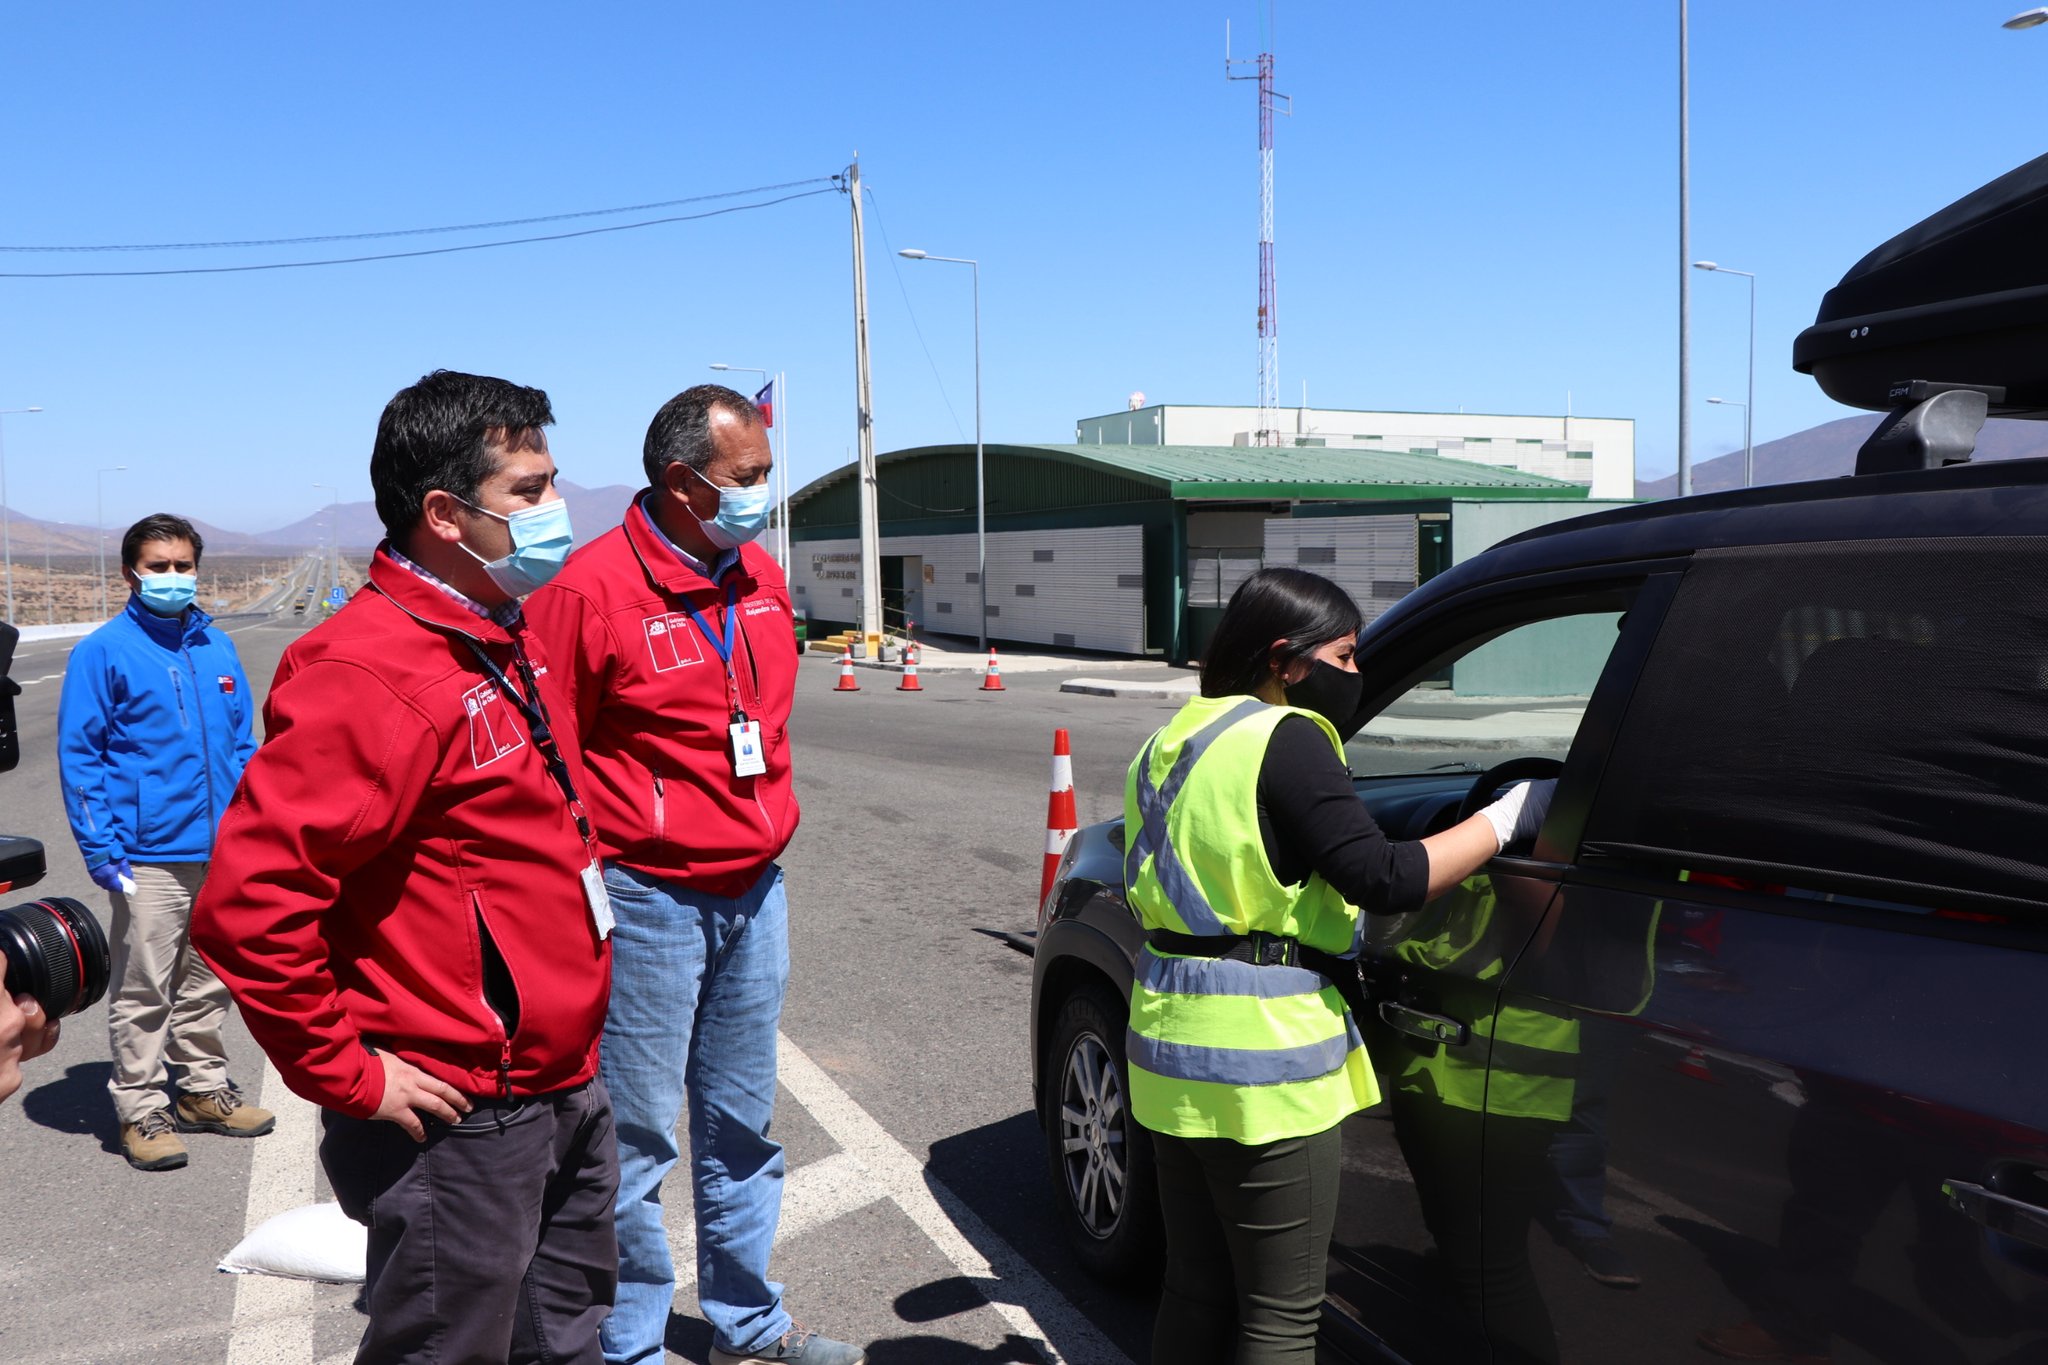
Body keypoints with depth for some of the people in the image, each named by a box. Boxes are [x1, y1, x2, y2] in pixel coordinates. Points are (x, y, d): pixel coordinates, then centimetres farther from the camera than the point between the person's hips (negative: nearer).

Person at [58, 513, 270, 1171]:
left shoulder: (217, 648, 9)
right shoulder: (103, 652, -5)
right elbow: (79, 754, -6)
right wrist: (101, 850, -12)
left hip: (223, 851, 5)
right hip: (149, 857, -5)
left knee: (208, 984, 16)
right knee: (143, 991, 3)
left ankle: (204, 1088, 29)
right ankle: (141, 1110, 15)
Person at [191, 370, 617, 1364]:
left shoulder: (506, 644, 9)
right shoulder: (372, 674, -22)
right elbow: (248, 907, -28)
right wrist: (348, 1076, -19)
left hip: (567, 1091, 9)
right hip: (459, 1123, -9)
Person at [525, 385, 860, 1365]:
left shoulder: (761, 577, 8)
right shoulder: (594, 587, -15)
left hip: (753, 891, 7)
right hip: (649, 901, -7)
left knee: (742, 1126, 19)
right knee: (636, 1141, 3)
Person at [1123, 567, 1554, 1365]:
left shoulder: (1177, 740, 13)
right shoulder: (1286, 740, -14)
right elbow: (1382, 879, -19)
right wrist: (1506, 817, -10)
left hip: (1171, 1049, 9)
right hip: (1263, 1062, -9)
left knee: (1195, 1291, 19)